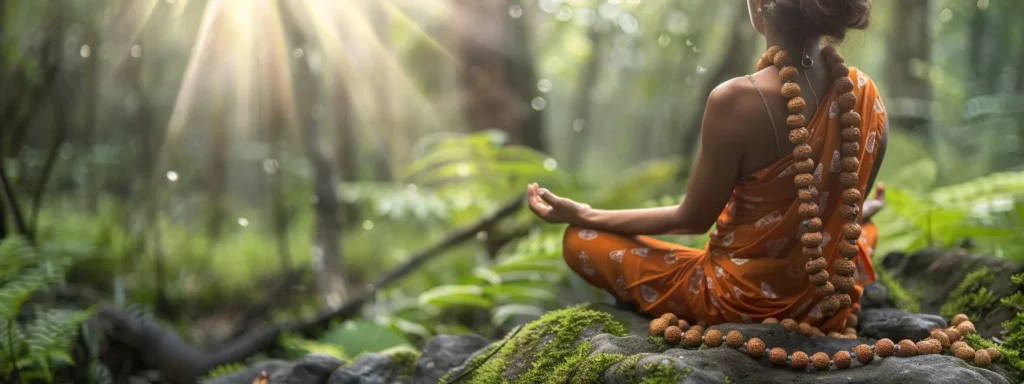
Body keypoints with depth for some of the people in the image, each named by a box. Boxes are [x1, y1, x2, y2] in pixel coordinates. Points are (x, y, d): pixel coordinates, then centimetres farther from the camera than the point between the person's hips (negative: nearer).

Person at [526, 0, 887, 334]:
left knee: (580, 241, 9)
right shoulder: (866, 95, -11)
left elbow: (694, 219, -14)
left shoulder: (736, 100, -27)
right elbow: (849, 213, 4)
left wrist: (585, 215, -1)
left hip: (742, 303, -5)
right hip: (830, 307, 5)